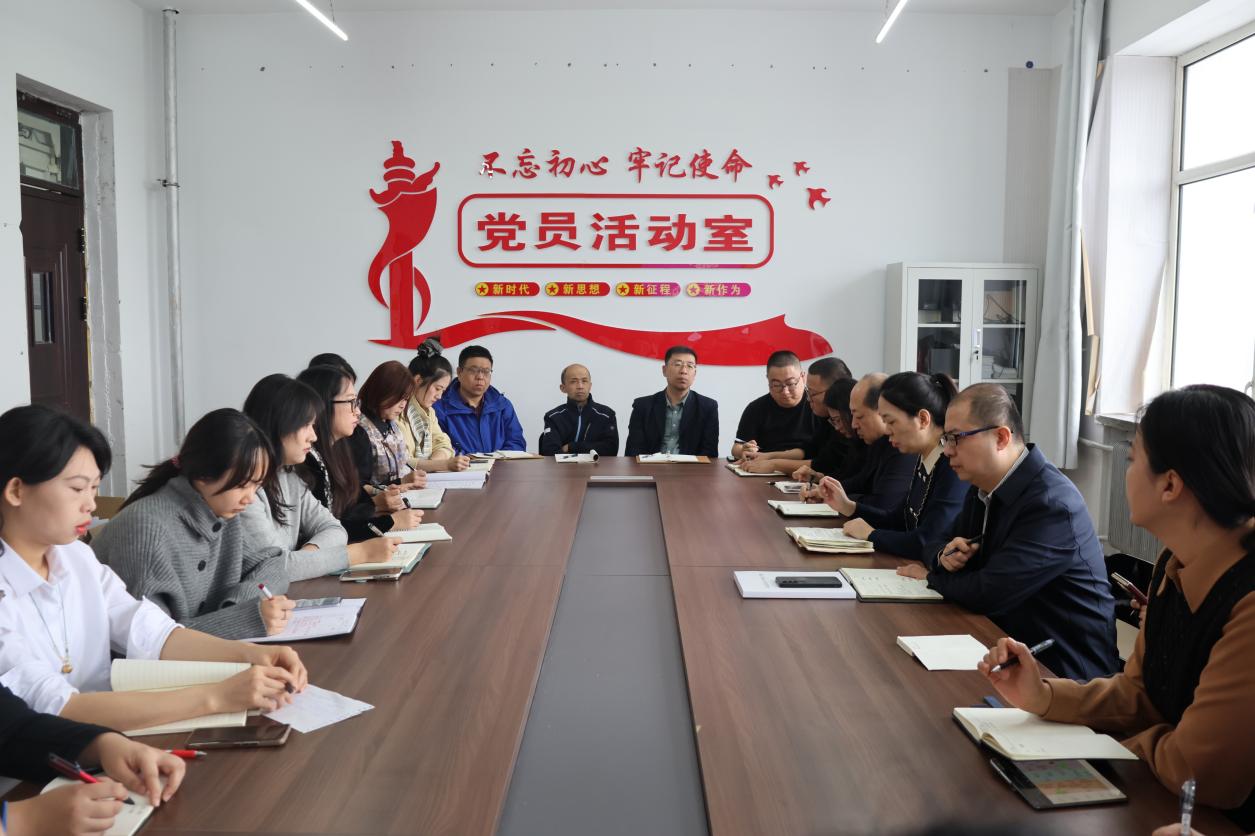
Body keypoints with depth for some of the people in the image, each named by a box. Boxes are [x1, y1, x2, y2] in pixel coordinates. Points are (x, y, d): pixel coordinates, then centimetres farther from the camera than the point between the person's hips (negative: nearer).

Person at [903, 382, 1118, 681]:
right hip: (1009, 644, 8)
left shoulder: (1051, 503, -23)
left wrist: (931, 576, -8)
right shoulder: (984, 487, 4)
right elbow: (938, 543, 17)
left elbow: (989, 594, -27)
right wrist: (944, 556, -8)